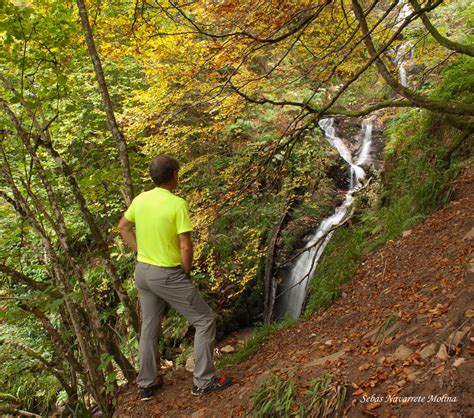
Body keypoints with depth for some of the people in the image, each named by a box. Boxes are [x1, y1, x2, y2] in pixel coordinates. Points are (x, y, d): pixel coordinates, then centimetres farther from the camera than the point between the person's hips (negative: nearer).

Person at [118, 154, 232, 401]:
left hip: (142, 271, 7)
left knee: (149, 328, 20)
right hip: (167, 276, -7)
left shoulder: (140, 199, 0)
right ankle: (203, 382, 14)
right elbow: (186, 247, -20)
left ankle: (146, 384, 34)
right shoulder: (178, 204, -20)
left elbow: (123, 228, 14)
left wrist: (142, 252, 14)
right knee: (205, 321, 8)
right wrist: (187, 273, -4)